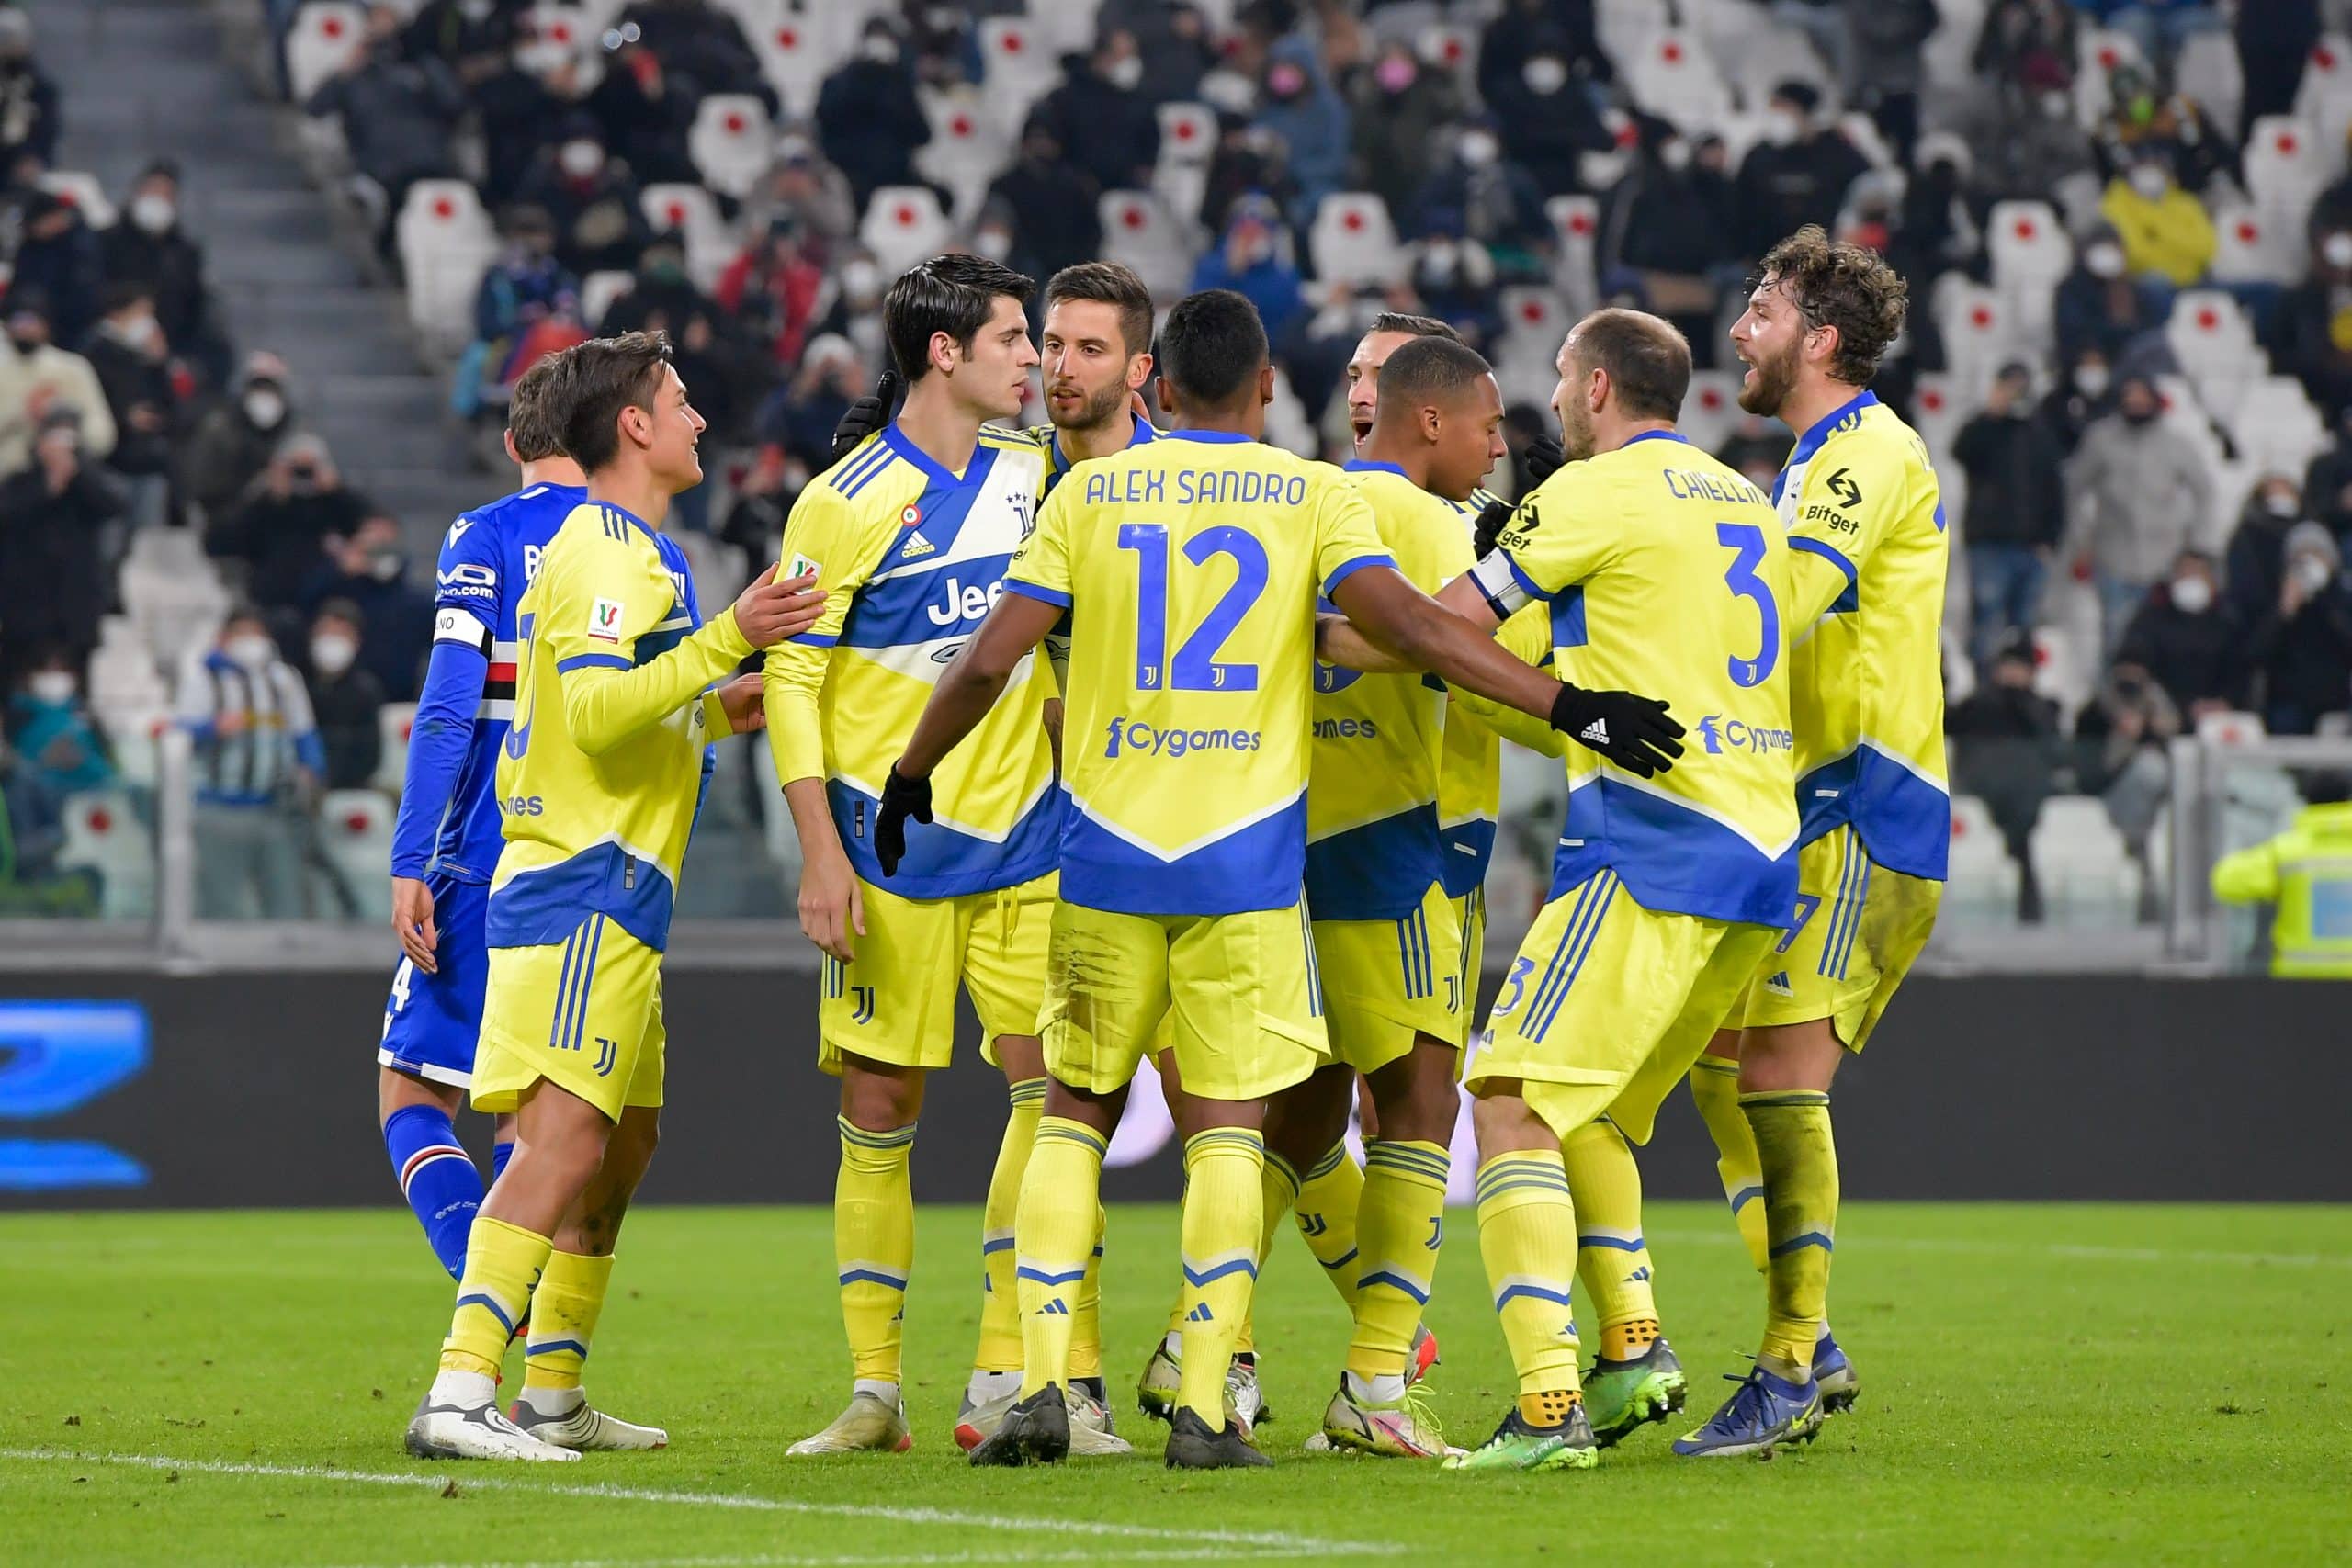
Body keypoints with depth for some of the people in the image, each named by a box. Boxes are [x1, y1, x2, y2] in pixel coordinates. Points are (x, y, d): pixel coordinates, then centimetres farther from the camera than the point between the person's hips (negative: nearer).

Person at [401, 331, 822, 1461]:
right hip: (586, 889, -11)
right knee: (564, 1136, -18)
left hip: (610, 895, 11)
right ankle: (459, 1398, -26)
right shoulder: (615, 551, -11)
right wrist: (725, 640, -27)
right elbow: (596, 709, -24)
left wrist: (714, 711, 26)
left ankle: (553, 1398, 21)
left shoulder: (615, 546, 22)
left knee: (625, 1138, 16)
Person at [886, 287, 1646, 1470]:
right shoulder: (1313, 495, 0)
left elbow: (987, 664, 0)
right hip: (1247, 861, -1)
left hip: (1107, 851, 1)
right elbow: (1409, 625, -13)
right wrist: (1566, 702, -13)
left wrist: (907, 777, 14)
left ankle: (1041, 1384, 1)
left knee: (1075, 1109, 13)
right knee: (1227, 1128, 4)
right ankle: (1204, 1410, -5)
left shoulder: (1089, 493, 3)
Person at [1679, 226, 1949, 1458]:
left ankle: (1789, 1374, -14)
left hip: (1866, 809, -10)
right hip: (1809, 813, 10)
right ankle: (1808, 1344, 13)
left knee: (1782, 1079, -14)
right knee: (1720, 1064, 8)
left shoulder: (1870, 449, -10)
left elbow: (1778, 609, -23)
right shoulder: (1819, 459, 22)